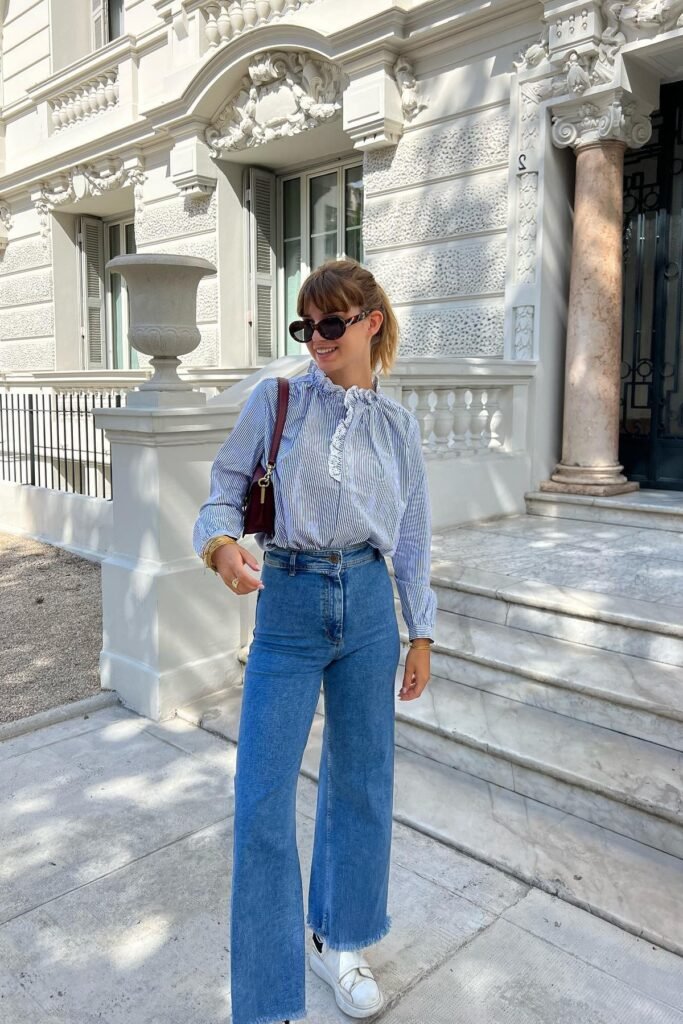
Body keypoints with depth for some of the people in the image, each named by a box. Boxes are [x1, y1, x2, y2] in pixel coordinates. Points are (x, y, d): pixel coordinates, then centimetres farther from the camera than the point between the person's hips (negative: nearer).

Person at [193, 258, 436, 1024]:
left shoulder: (398, 424, 6)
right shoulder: (274, 400, -1)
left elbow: (412, 538, 10)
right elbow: (224, 490, 0)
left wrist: (421, 635, 10)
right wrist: (220, 544, -23)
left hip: (369, 606, 3)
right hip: (289, 606, -2)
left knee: (361, 781, 13)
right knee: (263, 799, -2)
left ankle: (338, 941, 39)